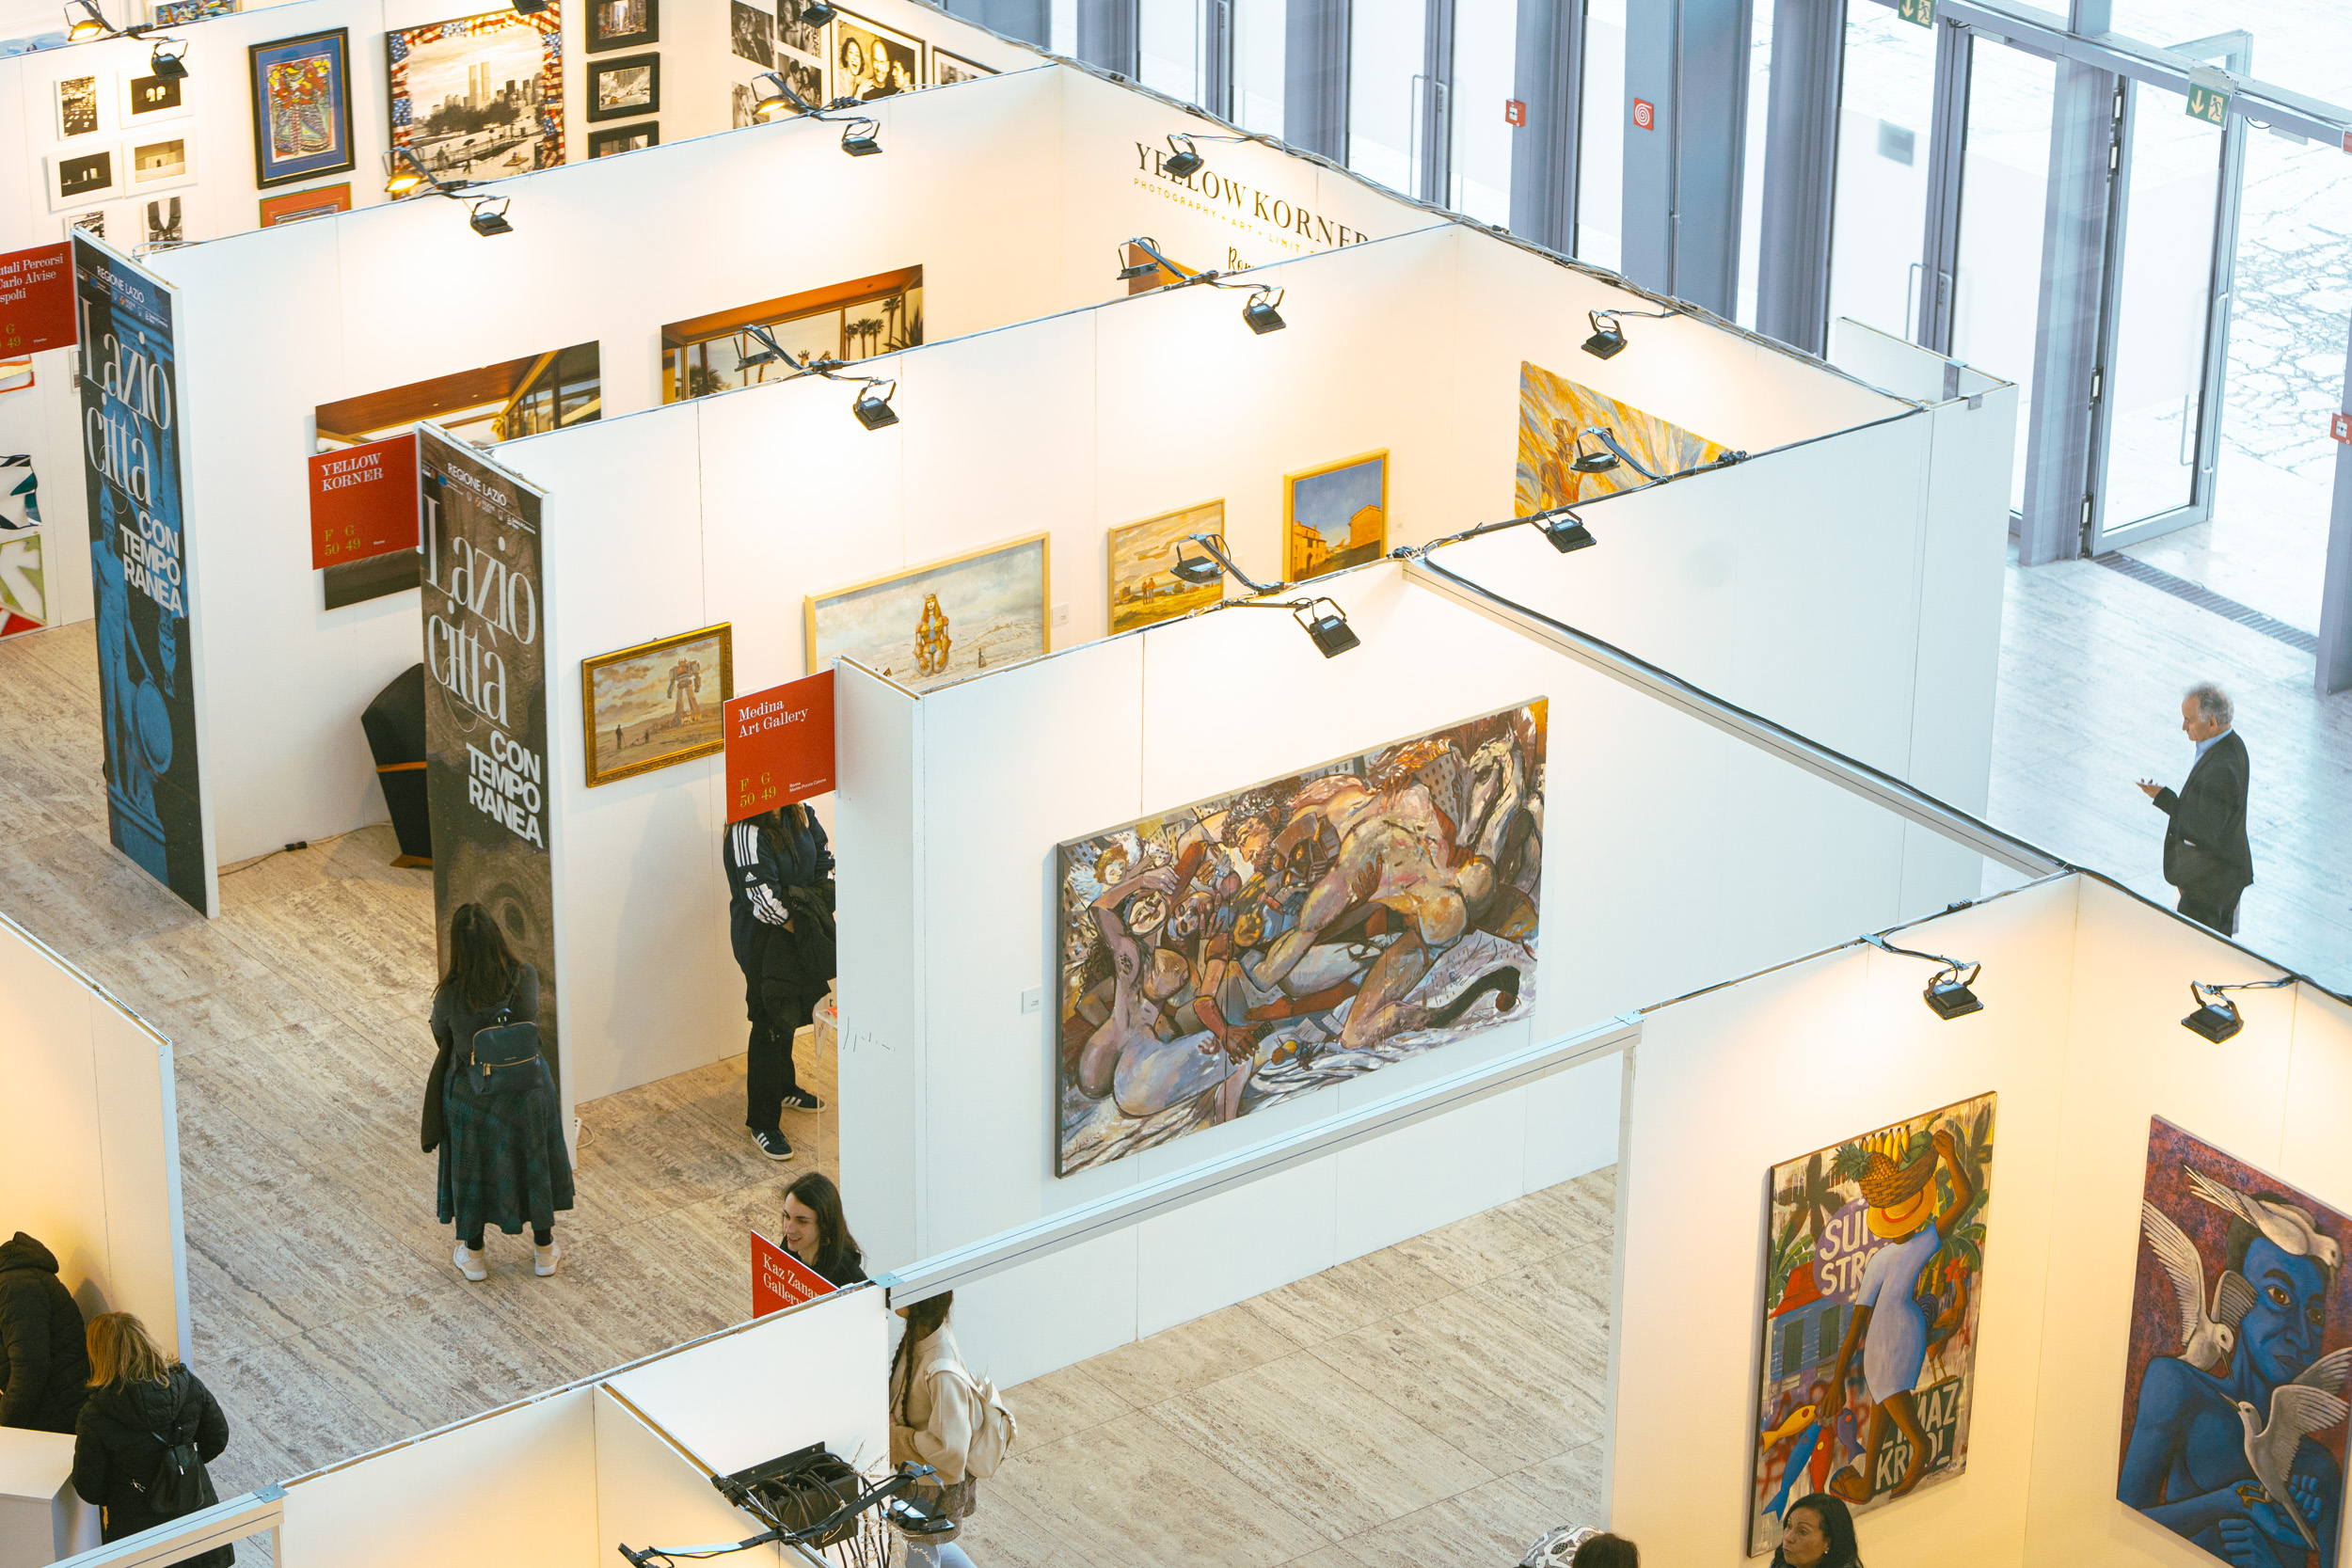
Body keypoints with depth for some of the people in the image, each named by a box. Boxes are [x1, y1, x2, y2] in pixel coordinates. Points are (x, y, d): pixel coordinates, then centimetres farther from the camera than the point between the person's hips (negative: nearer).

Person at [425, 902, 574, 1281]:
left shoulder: (450, 996, -26)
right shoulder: (525, 979, -22)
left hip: (473, 1092, -1)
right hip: (526, 1089, 2)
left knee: (473, 1170, 21)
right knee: (534, 1163, 24)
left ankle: (472, 1255, 39)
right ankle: (545, 1251, 41)